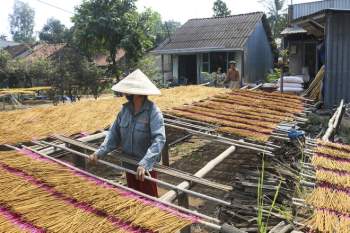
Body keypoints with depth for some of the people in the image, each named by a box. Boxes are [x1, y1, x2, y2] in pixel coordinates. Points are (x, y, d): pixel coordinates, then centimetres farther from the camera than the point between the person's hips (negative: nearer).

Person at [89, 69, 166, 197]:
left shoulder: (153, 111, -22)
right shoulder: (125, 109, -4)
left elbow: (159, 139, -30)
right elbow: (114, 133, 1)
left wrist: (144, 164, -39)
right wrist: (99, 152, -10)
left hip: (146, 167, -5)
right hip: (129, 164, 6)